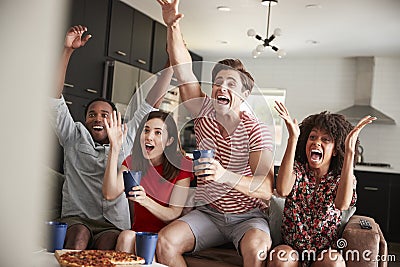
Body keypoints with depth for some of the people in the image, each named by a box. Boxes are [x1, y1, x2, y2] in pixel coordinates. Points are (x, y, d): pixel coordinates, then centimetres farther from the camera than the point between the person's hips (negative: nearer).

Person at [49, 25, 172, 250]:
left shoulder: (126, 139, 17)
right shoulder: (75, 138, 16)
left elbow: (152, 102, 14)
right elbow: (55, 96, 8)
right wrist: (67, 51, 1)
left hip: (113, 226, 0)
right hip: (76, 220, 1)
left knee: (106, 242, -34)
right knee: (80, 233, -35)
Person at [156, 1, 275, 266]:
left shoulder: (256, 130, -13)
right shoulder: (205, 113, -1)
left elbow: (266, 189, -24)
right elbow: (183, 67, -7)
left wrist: (226, 176, -41)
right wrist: (173, 25, -19)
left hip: (247, 217, -3)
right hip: (207, 212, 4)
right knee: (165, 241, -23)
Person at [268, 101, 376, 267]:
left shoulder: (342, 178, 2)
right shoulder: (297, 169, 3)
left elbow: (341, 204, -24)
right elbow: (283, 190, -23)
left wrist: (350, 150, -28)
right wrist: (293, 138, -25)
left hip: (324, 252, 0)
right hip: (292, 248, 0)